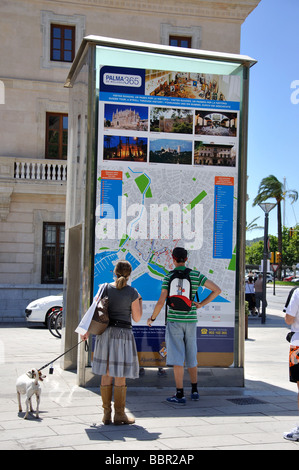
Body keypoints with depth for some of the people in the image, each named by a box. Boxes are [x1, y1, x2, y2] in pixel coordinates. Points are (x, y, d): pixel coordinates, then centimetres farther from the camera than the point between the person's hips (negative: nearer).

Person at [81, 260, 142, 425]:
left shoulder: (105, 288, 2)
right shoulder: (132, 292, -6)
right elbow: (136, 318, -1)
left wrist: (88, 331, 11)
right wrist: (139, 302, 16)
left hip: (105, 333, 4)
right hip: (123, 333, -3)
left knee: (106, 375, 9)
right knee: (120, 377, 3)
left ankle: (106, 414, 13)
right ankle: (119, 414, 9)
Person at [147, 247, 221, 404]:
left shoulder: (168, 277, -7)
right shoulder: (196, 275, 3)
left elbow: (161, 302, -12)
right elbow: (217, 290, 2)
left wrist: (152, 318, 3)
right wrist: (201, 304, 8)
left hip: (174, 320, -4)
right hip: (191, 320, 4)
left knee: (177, 358, -4)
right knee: (191, 355, 16)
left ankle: (180, 395, -6)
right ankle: (194, 391, 24)